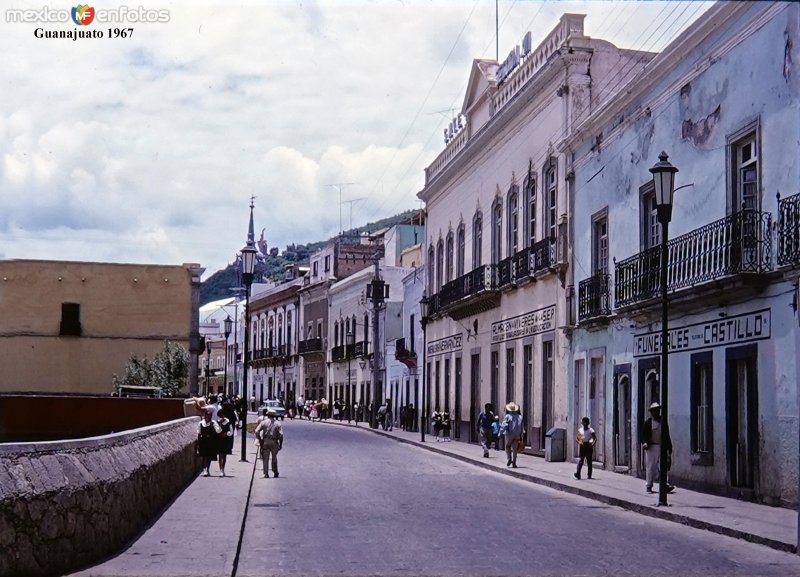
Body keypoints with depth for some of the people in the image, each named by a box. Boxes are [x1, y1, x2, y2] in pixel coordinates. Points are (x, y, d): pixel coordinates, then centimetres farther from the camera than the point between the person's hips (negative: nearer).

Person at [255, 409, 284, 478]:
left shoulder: (264, 422, 4)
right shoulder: (277, 423, 4)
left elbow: (257, 431, -6)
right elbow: (281, 434, -5)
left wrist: (260, 440, 2)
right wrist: (280, 444, 1)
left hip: (265, 442, -1)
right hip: (274, 442, 1)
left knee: (265, 458, 4)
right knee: (274, 458, 14)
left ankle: (266, 474, -3)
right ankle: (275, 473, 20)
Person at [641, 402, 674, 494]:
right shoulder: (648, 422, 2)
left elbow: (667, 436, 14)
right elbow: (643, 434, 1)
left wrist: (669, 449, 11)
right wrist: (644, 443, -19)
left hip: (661, 447, 2)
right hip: (651, 447, -2)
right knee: (650, 467, 1)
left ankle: (665, 485, -11)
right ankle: (648, 486, 9)